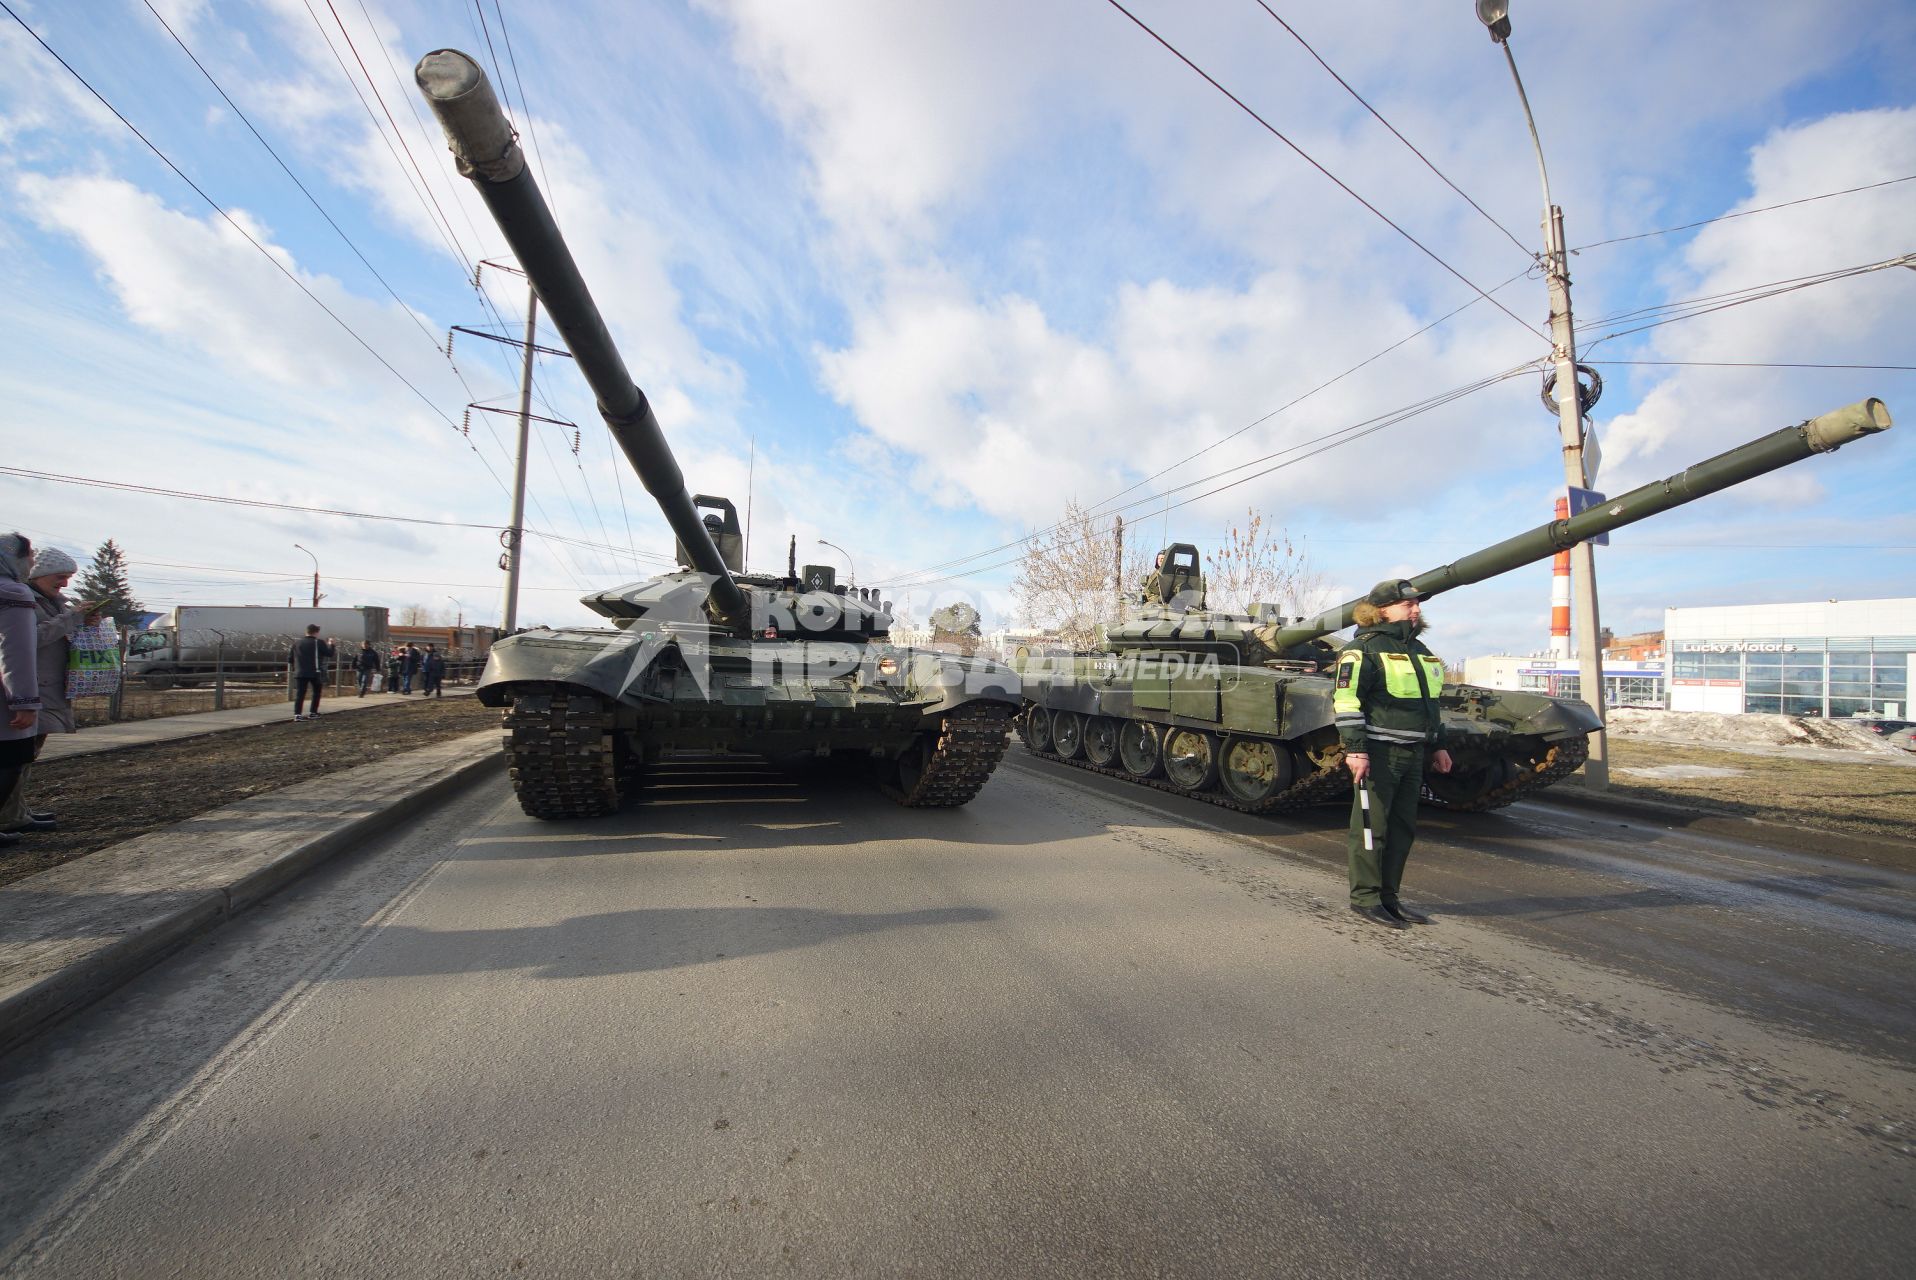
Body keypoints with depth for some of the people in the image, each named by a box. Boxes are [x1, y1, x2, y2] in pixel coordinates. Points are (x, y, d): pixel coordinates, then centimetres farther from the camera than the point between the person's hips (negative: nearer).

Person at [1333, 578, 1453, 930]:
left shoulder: (1419, 650, 18)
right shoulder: (1363, 648, -9)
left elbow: (1430, 701, 26)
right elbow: (1345, 700, -16)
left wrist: (1437, 746, 23)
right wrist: (1354, 749, -21)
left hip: (1412, 754, 8)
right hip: (1377, 752, -8)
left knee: (1403, 829, 12)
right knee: (1372, 828, -1)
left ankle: (1388, 896, 22)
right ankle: (1364, 898, 9)